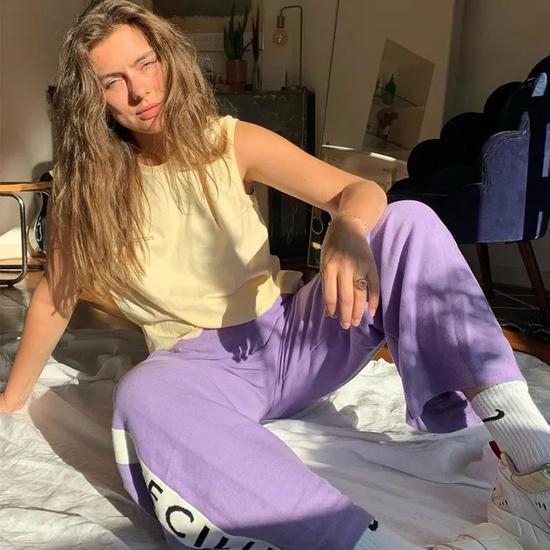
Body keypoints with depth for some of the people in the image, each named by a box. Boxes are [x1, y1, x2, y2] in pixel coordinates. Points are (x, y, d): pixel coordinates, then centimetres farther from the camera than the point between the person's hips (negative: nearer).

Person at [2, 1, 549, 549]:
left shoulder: (231, 142, -2)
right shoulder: (85, 187, -2)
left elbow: (360, 190, -8)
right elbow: (56, 294, 7)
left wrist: (346, 231, -32)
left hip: (289, 331, 2)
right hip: (202, 363, -1)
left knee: (409, 222, -19)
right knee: (143, 396, -39)